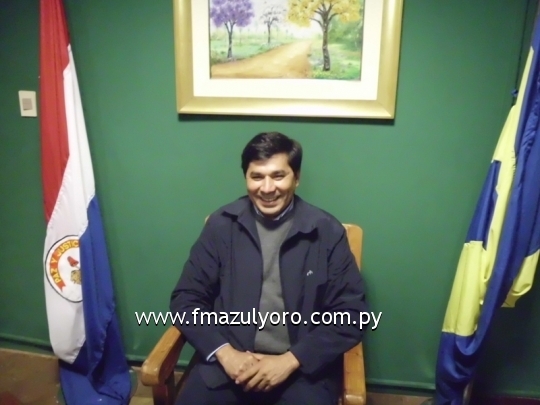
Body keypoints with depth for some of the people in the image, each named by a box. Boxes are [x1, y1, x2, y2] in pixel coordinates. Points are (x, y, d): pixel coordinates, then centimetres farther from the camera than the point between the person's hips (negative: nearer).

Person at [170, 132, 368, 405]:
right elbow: (186, 298, 4)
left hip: (303, 366, 0)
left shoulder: (327, 231, -2)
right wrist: (224, 352, -10)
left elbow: (351, 313, -1)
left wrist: (291, 360, -11)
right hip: (230, 358, 1)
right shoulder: (221, 224, 2)